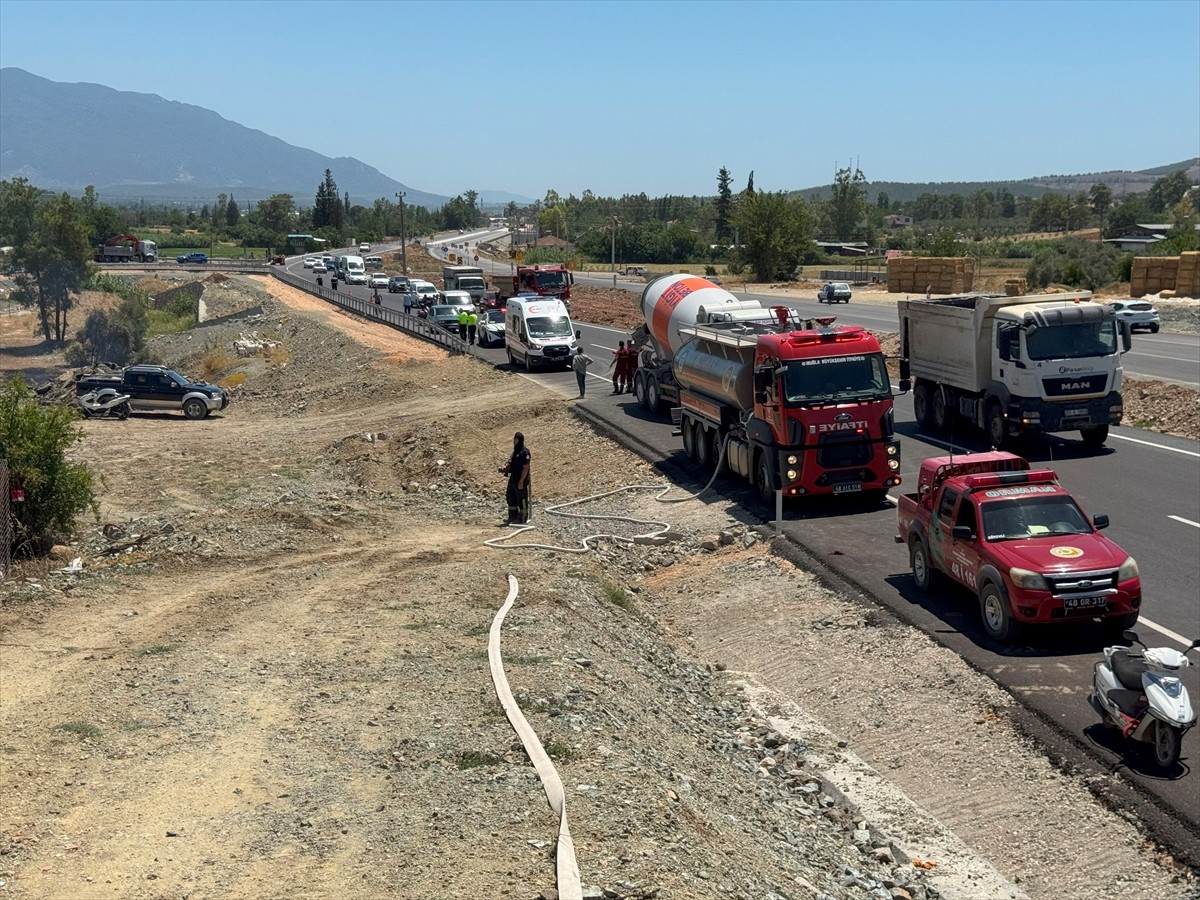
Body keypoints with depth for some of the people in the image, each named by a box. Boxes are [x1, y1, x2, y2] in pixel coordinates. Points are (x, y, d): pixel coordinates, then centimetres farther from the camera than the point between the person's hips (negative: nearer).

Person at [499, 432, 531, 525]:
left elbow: (526, 468, -20)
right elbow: (511, 462, 22)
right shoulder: (515, 451, 12)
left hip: (520, 481, -10)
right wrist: (505, 467, -1)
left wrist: (521, 481, -22)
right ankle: (513, 517, 27)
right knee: (511, 498, 16)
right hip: (512, 479, 10)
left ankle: (522, 519, 10)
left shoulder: (524, 452, -17)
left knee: (521, 500, 0)